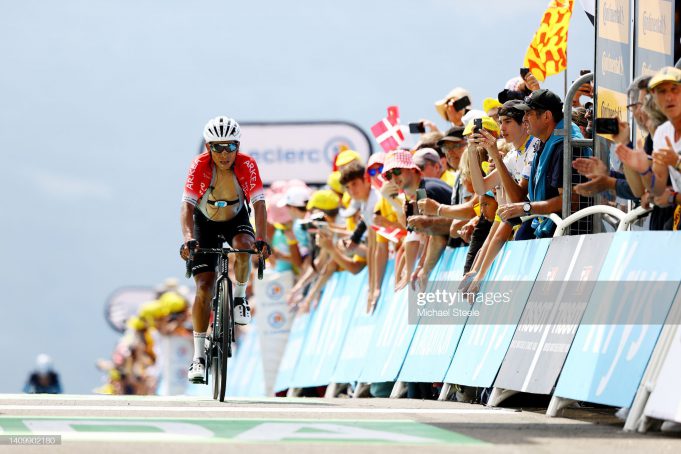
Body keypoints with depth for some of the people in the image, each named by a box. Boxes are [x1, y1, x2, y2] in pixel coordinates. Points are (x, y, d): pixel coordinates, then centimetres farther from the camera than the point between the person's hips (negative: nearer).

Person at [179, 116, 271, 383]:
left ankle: (239, 298, -5)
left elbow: (259, 203, -31)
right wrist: (188, 239, -52)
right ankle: (199, 356, -7)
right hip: (206, 221, -1)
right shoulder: (200, 166, -28)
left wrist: (262, 239, -47)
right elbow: (187, 205, -36)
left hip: (236, 218, 1)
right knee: (204, 286, -12)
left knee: (243, 246, -35)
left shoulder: (247, 165, -26)